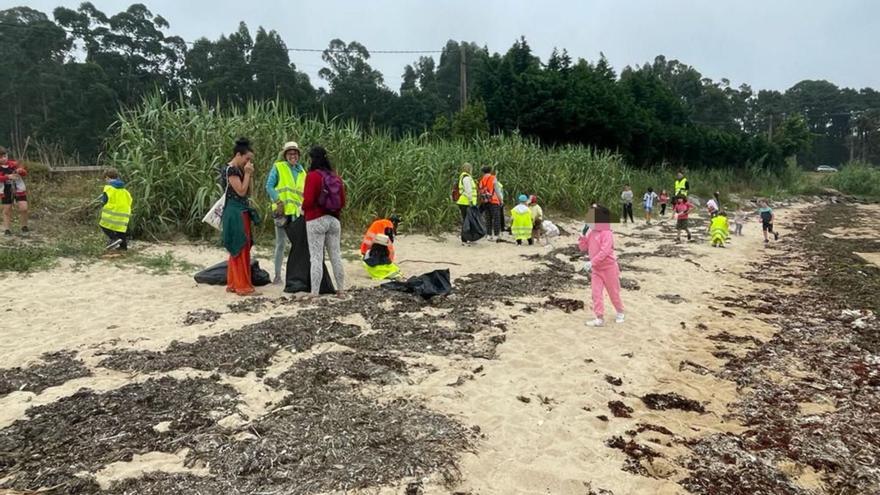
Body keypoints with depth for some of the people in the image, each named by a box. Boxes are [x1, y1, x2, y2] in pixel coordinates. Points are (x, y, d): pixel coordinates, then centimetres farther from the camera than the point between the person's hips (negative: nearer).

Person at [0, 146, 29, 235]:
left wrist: (21, 171, -30)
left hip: (19, 190, 0)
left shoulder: (14, 164, -4)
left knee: (23, 208, -9)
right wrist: (8, 176, -38)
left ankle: (24, 227, 9)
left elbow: (25, 173, -8)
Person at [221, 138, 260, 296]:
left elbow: (248, 193, 13)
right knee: (240, 250, -5)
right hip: (235, 213, -10)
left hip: (242, 212, 10)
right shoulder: (231, 170, -13)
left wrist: (250, 175, 5)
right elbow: (241, 191, -19)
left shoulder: (239, 170, 15)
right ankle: (242, 286, 1)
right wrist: (247, 174, -13)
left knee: (239, 250, 14)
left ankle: (233, 283, 22)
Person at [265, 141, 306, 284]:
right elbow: (269, 186, -4)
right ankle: (277, 275, 11)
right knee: (280, 244, 2)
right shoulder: (278, 167, 2)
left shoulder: (302, 171, 15)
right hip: (282, 211, -4)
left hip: (297, 212, 4)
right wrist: (279, 201, -15)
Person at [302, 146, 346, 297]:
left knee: (316, 258, -2)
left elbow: (308, 201, -15)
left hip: (316, 221, -5)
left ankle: (315, 293, -1)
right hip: (334, 220, 5)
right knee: (336, 255, 12)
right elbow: (342, 202, 8)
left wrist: (303, 208, 5)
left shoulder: (312, 176, -11)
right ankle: (341, 289, 18)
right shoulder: (336, 177, 7)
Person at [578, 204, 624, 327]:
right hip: (595, 269, 6)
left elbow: (604, 251, -28)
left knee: (613, 292, 10)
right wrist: (582, 236, -6)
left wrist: (591, 262, -31)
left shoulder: (606, 233, -19)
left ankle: (620, 312, 33)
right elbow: (584, 248, 9)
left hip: (609, 267, -6)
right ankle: (599, 318, 2)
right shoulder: (590, 232, 5)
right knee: (596, 293, -1)